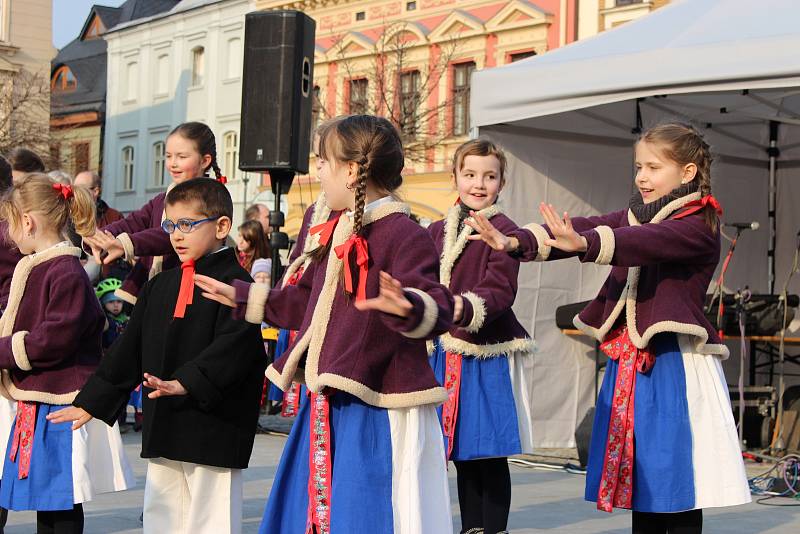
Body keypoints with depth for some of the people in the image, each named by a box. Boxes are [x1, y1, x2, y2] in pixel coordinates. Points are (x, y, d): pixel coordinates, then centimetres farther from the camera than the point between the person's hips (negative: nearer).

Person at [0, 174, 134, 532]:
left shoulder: (67, 273, -17)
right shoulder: (34, 269, 13)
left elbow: (54, 340, -23)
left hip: (62, 407, -10)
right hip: (37, 405, 10)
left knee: (63, 505, -2)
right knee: (43, 500, 17)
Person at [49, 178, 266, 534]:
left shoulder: (235, 283, -7)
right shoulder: (159, 286, 15)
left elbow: (234, 345, -20)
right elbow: (129, 348, 19)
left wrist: (185, 382, -31)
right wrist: (90, 402, 17)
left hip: (213, 427, -7)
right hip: (162, 430, 8)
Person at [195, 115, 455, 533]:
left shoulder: (404, 234, -16)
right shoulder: (338, 234, 14)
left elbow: (436, 306, -28)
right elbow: (305, 302, 27)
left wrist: (408, 307, -50)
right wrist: (242, 298, 34)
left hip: (377, 413, -9)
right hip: (328, 410, 10)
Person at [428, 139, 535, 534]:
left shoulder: (502, 230, -7)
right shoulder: (437, 231, 11)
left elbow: (500, 290, -18)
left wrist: (466, 308, -34)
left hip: (488, 353, -6)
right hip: (446, 351, 6)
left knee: (490, 454, 0)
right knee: (463, 454, 14)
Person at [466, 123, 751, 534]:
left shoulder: (699, 226, -7)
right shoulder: (632, 217, 15)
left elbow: (648, 242, -27)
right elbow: (586, 227, -1)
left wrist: (582, 244, -45)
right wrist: (516, 242, -17)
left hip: (675, 365, -7)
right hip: (629, 365, 7)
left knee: (677, 484, -3)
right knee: (639, 481, 11)